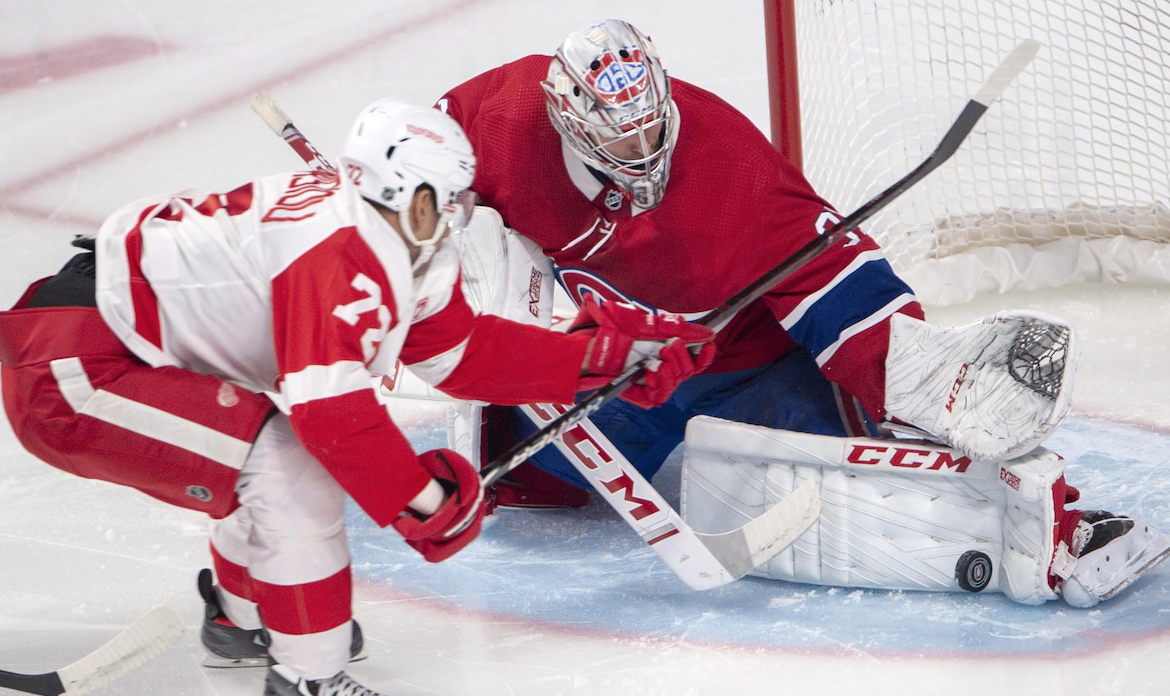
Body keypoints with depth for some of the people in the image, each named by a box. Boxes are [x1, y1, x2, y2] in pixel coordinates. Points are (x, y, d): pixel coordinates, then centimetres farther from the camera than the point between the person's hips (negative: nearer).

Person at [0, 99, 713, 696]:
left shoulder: (392, 251, 9)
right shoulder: (342, 255, -23)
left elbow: (466, 353, 17)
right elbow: (331, 407, -30)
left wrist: (606, 352, 16)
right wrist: (424, 500, -18)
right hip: (65, 371, -10)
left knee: (297, 445, 21)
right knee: (293, 465, -19)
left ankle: (245, 614, 41)